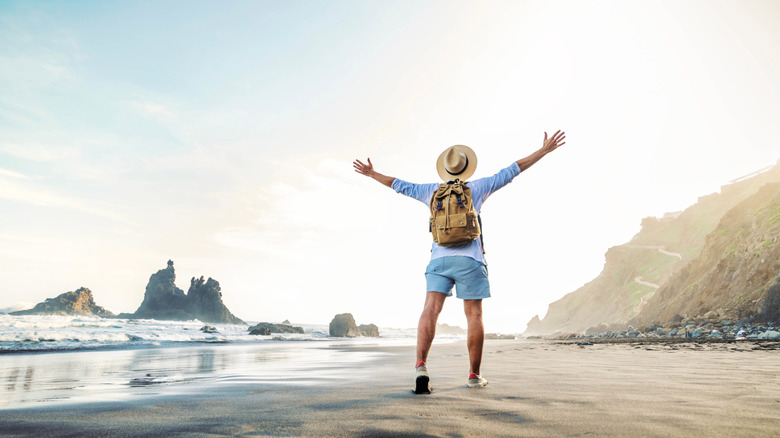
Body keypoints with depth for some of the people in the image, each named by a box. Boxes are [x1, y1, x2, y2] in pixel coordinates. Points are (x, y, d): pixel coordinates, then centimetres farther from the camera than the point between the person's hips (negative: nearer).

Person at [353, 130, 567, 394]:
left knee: (430, 310, -8)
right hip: (469, 259, -1)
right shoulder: (476, 188, 10)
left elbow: (400, 185, 24)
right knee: (474, 316, 5)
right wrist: (544, 150, 18)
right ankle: (474, 375, 12)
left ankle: (421, 366, -26)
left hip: (439, 259, 2)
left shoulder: (432, 191, 15)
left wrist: (372, 174, 38)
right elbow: (511, 171, 12)